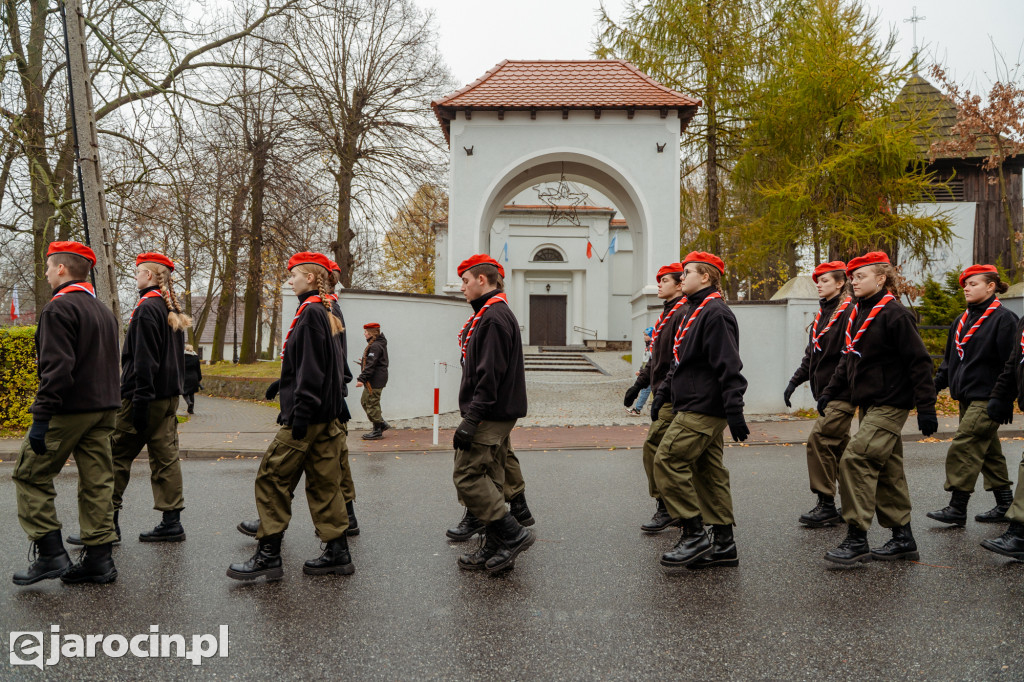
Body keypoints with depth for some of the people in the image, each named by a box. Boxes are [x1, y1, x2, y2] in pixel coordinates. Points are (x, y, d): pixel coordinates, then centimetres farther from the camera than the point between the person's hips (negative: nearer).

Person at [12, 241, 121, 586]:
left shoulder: (59, 308, -11)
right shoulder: (103, 310, 17)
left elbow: (57, 367, -21)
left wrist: (41, 417, -20)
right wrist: (105, 404, 20)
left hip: (69, 410, -8)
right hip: (103, 409, 8)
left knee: (31, 476, 5)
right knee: (97, 481, 8)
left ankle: (51, 554, 3)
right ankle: (98, 559, 11)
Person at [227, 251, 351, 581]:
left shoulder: (310, 312, -13)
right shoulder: (323, 312, 16)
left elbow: (312, 368, -20)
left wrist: (301, 413, -20)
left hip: (308, 416, -10)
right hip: (327, 416, 10)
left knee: (273, 478, -2)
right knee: (323, 483, 11)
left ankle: (268, 555, 4)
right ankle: (337, 553, 15)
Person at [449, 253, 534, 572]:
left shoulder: (493, 317, -15)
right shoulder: (494, 313, 19)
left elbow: (490, 374, -23)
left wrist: (471, 419, -24)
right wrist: (473, 416, 20)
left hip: (490, 416, -11)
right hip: (498, 415, 11)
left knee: (467, 475, -10)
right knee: (488, 479, 12)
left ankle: (512, 534, -5)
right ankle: (495, 549, 18)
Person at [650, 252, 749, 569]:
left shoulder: (715, 314, -14)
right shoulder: (695, 311, 19)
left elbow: (729, 367, -21)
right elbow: (681, 362, 26)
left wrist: (734, 411, -25)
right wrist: (663, 391, 18)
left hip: (702, 409, -11)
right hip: (696, 408, 11)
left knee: (667, 461, -12)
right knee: (708, 470, 11)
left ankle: (694, 535, -4)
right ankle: (723, 543, 18)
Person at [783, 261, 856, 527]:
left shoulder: (850, 312, -11)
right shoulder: (821, 315, 16)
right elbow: (811, 354, 22)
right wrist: (795, 381, 14)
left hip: (842, 395, -9)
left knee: (819, 440, -14)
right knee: (839, 446, 13)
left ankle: (826, 505, -6)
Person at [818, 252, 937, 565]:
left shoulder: (895, 314, -13)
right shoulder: (858, 313, 13)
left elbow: (919, 361, -14)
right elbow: (848, 360, 22)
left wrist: (926, 407, -16)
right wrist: (830, 391, 15)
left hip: (890, 405, -9)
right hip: (868, 404, 9)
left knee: (856, 459, -17)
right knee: (886, 470, 13)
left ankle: (857, 538, -12)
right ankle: (903, 538, 23)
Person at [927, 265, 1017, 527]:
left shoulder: (1003, 318, -9)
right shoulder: (961, 321, 15)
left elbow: (1010, 363, -13)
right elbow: (950, 359, 20)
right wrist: (936, 384, 9)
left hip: (987, 397, -8)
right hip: (966, 397, 8)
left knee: (963, 448, -13)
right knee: (988, 450, 14)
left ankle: (957, 508, -9)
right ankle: (1006, 503, 25)